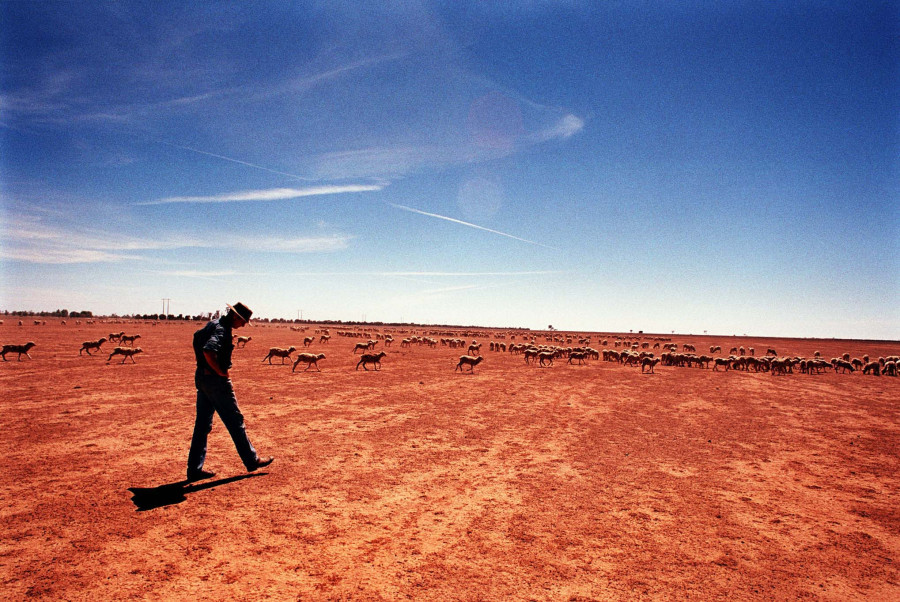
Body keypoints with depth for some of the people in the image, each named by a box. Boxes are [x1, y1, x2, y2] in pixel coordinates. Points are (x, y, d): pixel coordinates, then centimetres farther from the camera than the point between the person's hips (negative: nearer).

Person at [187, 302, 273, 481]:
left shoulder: (213, 323, 12)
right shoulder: (222, 329, -18)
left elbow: (197, 336, 31)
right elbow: (208, 351, -35)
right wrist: (220, 371, -21)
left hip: (201, 377, 10)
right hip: (216, 380, -9)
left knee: (202, 424, 11)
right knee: (235, 421, 2)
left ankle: (195, 469, 15)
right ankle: (252, 460, 13)